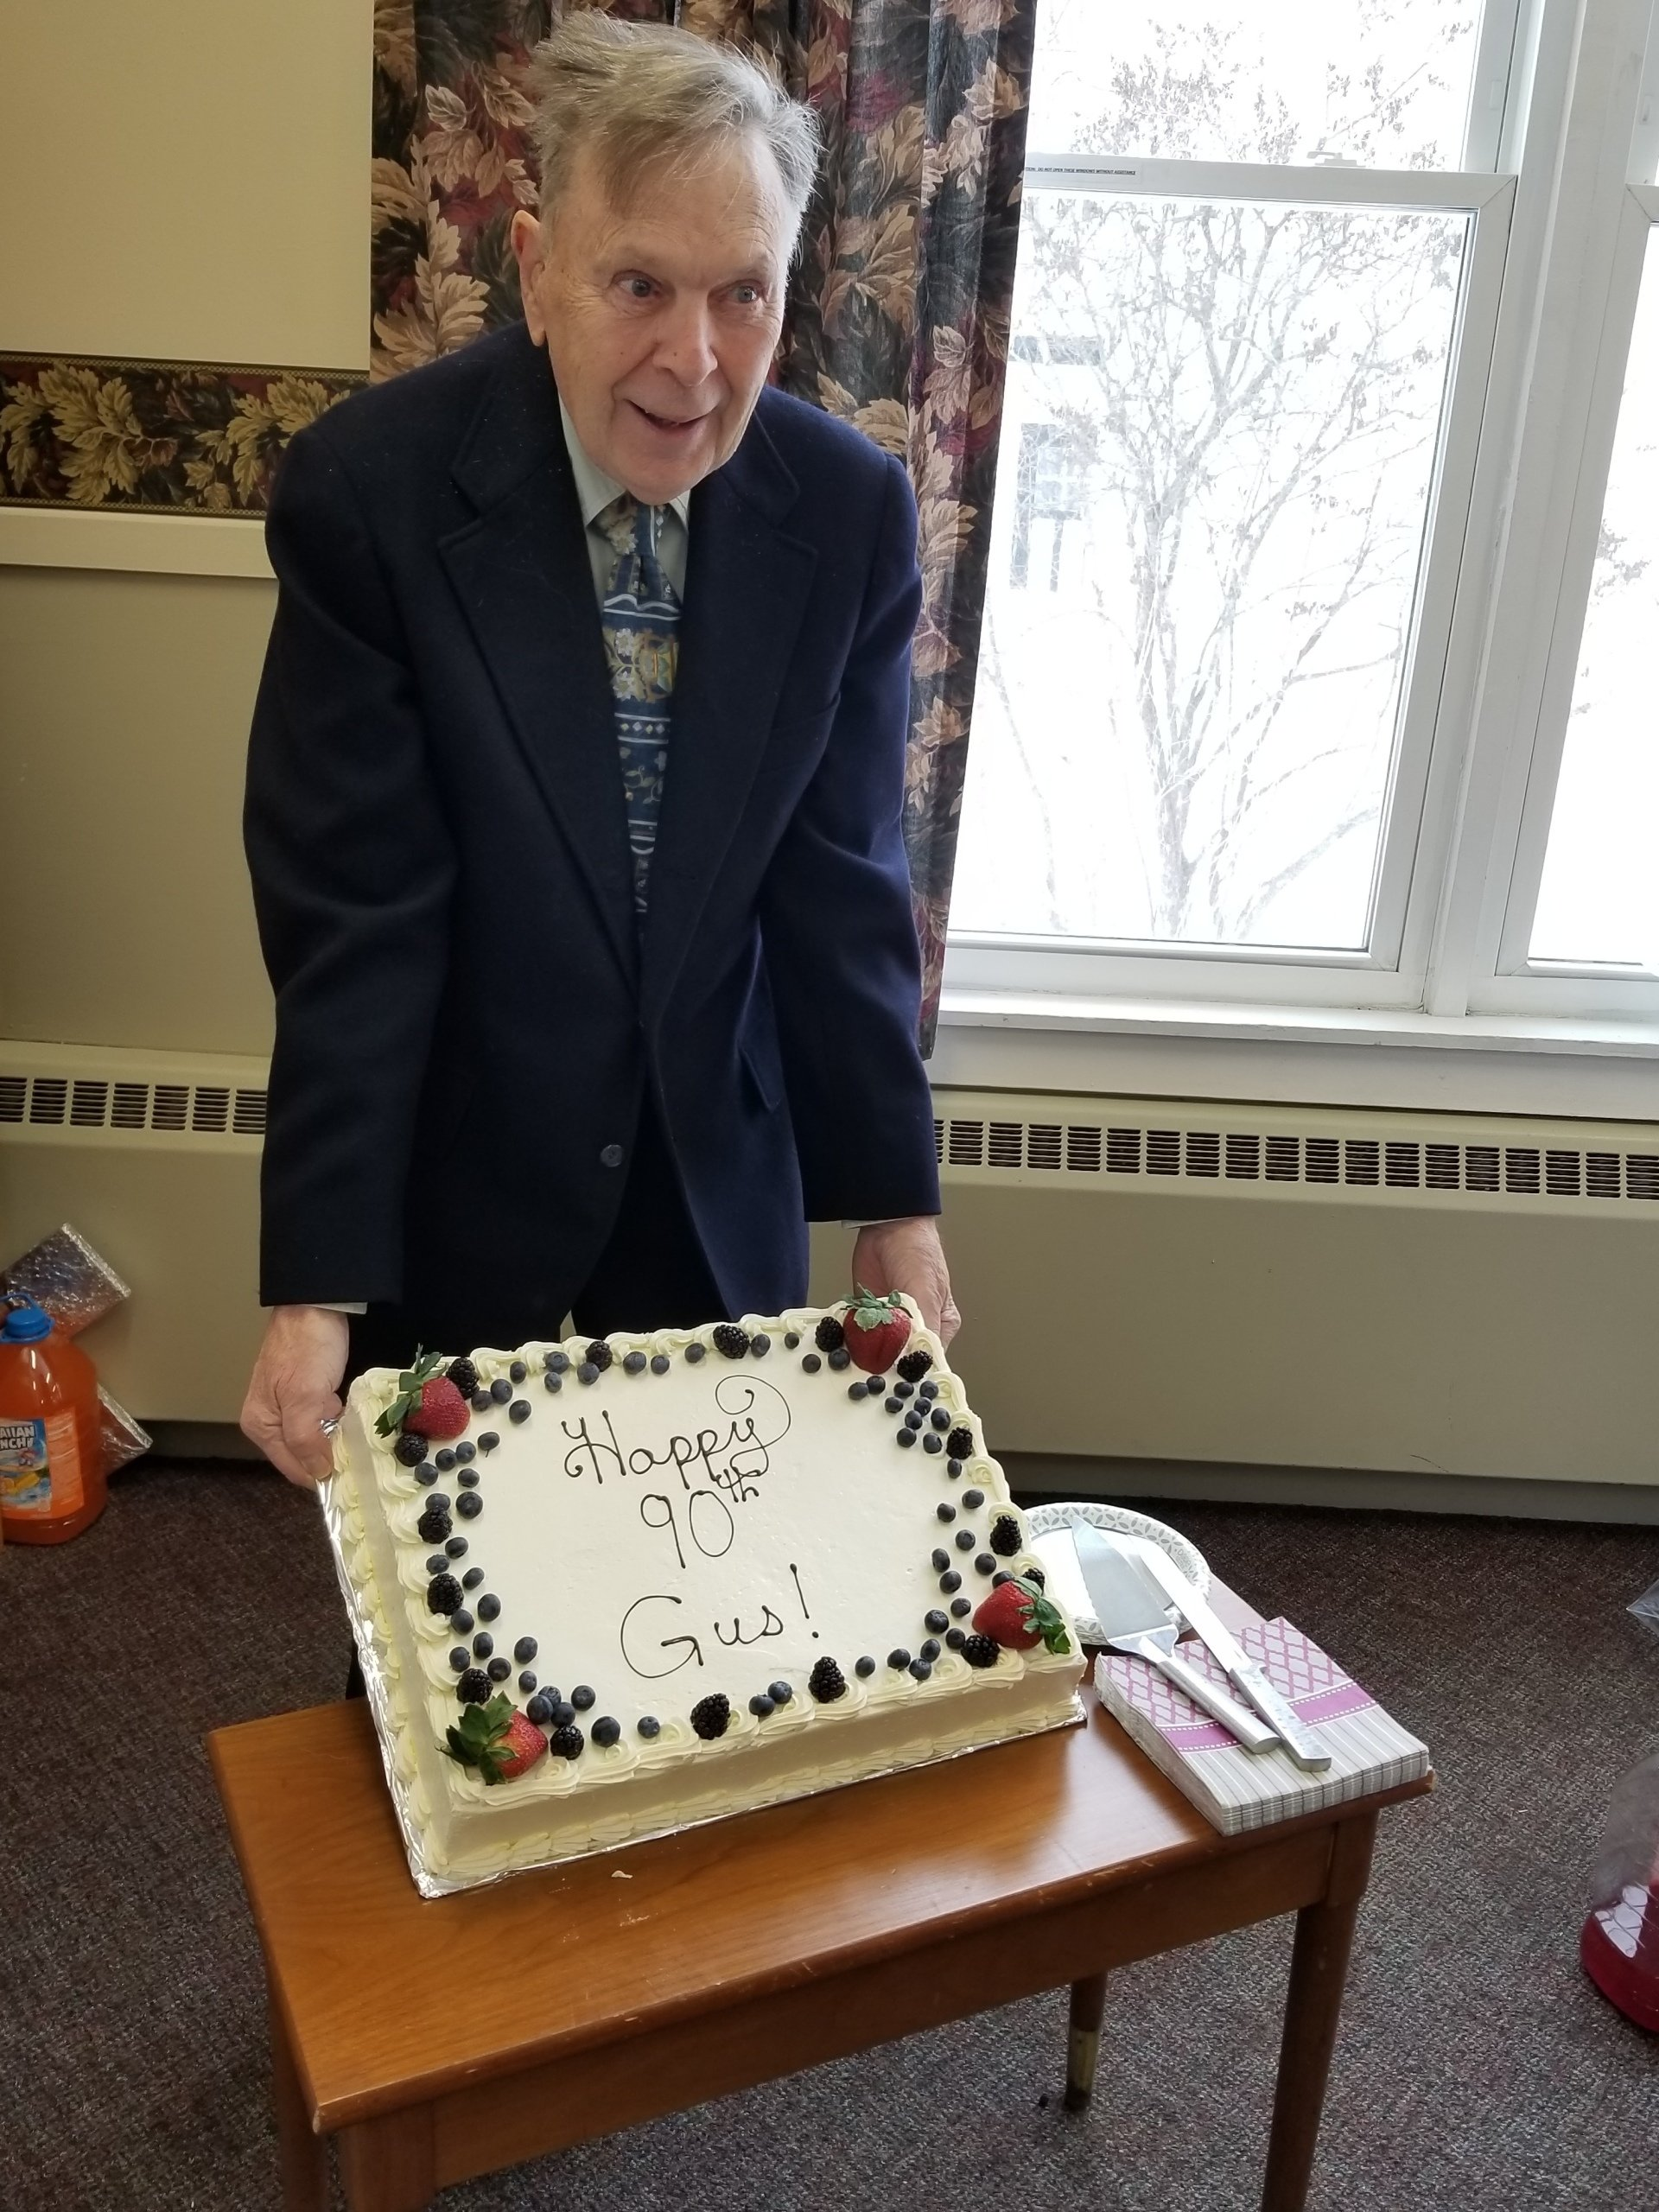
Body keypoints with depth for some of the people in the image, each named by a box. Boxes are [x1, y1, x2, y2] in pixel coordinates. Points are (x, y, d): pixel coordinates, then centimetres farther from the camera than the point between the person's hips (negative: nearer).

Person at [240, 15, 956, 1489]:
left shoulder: (852, 510, -11)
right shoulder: (370, 490, -20)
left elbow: (841, 882, -5)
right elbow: (351, 918, -19)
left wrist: (894, 1197, -2)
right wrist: (317, 1285, -20)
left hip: (718, 1162, 2)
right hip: (456, 1161, -1)